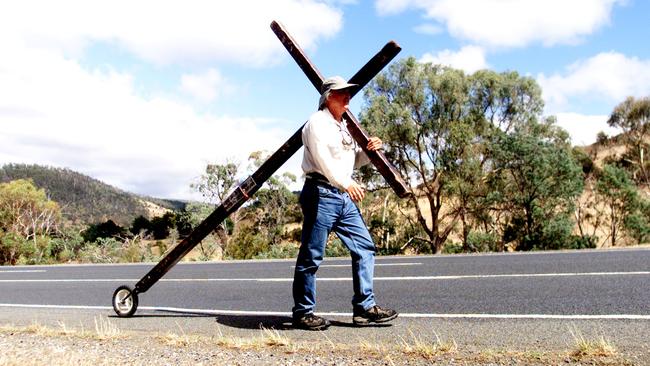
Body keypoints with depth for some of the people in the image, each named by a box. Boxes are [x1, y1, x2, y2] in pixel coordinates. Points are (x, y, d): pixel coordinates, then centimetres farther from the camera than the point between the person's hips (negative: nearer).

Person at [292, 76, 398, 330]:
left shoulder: (344, 127, 22)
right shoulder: (317, 122, -4)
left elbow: (353, 161, 26)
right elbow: (322, 159, -19)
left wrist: (369, 151, 6)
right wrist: (346, 183, -31)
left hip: (344, 196, 9)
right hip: (321, 193, -9)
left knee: (365, 247, 5)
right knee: (311, 255, -3)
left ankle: (364, 307, 10)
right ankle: (303, 313, 7)